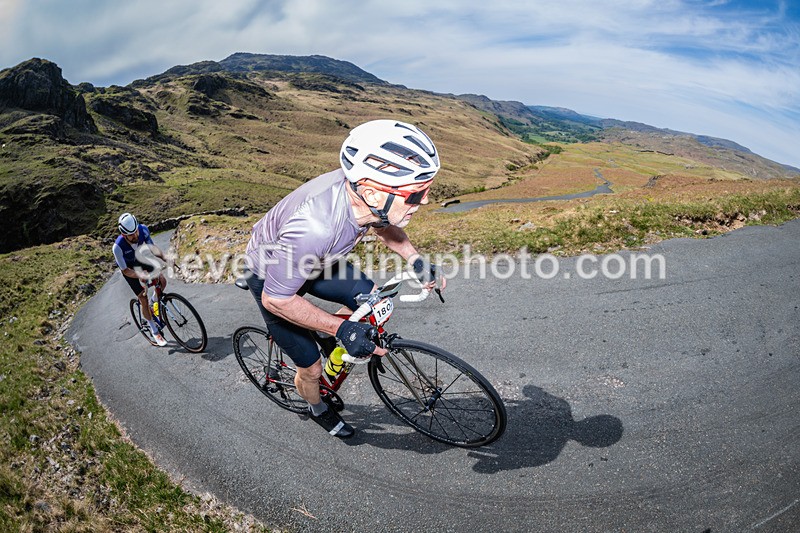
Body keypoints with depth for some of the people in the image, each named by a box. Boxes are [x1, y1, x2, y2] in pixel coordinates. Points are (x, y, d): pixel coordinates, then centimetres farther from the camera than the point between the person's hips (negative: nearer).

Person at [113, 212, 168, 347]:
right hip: (129, 268, -4)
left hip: (142, 260, 4)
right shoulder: (118, 247, -38)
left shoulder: (143, 229, -30)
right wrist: (141, 276, -46)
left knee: (162, 281, -17)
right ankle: (155, 332, 11)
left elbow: (151, 246, -13)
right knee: (143, 299, -6)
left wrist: (165, 258, -31)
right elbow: (125, 271, -28)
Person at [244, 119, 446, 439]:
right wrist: (341, 328, -30)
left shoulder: (362, 190, -25)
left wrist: (414, 258, -11)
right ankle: (319, 411, 39)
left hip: (313, 259, 6)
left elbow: (380, 223, 2)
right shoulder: (313, 228, -46)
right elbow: (275, 299, -30)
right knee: (312, 368, 6)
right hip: (271, 279, -5)